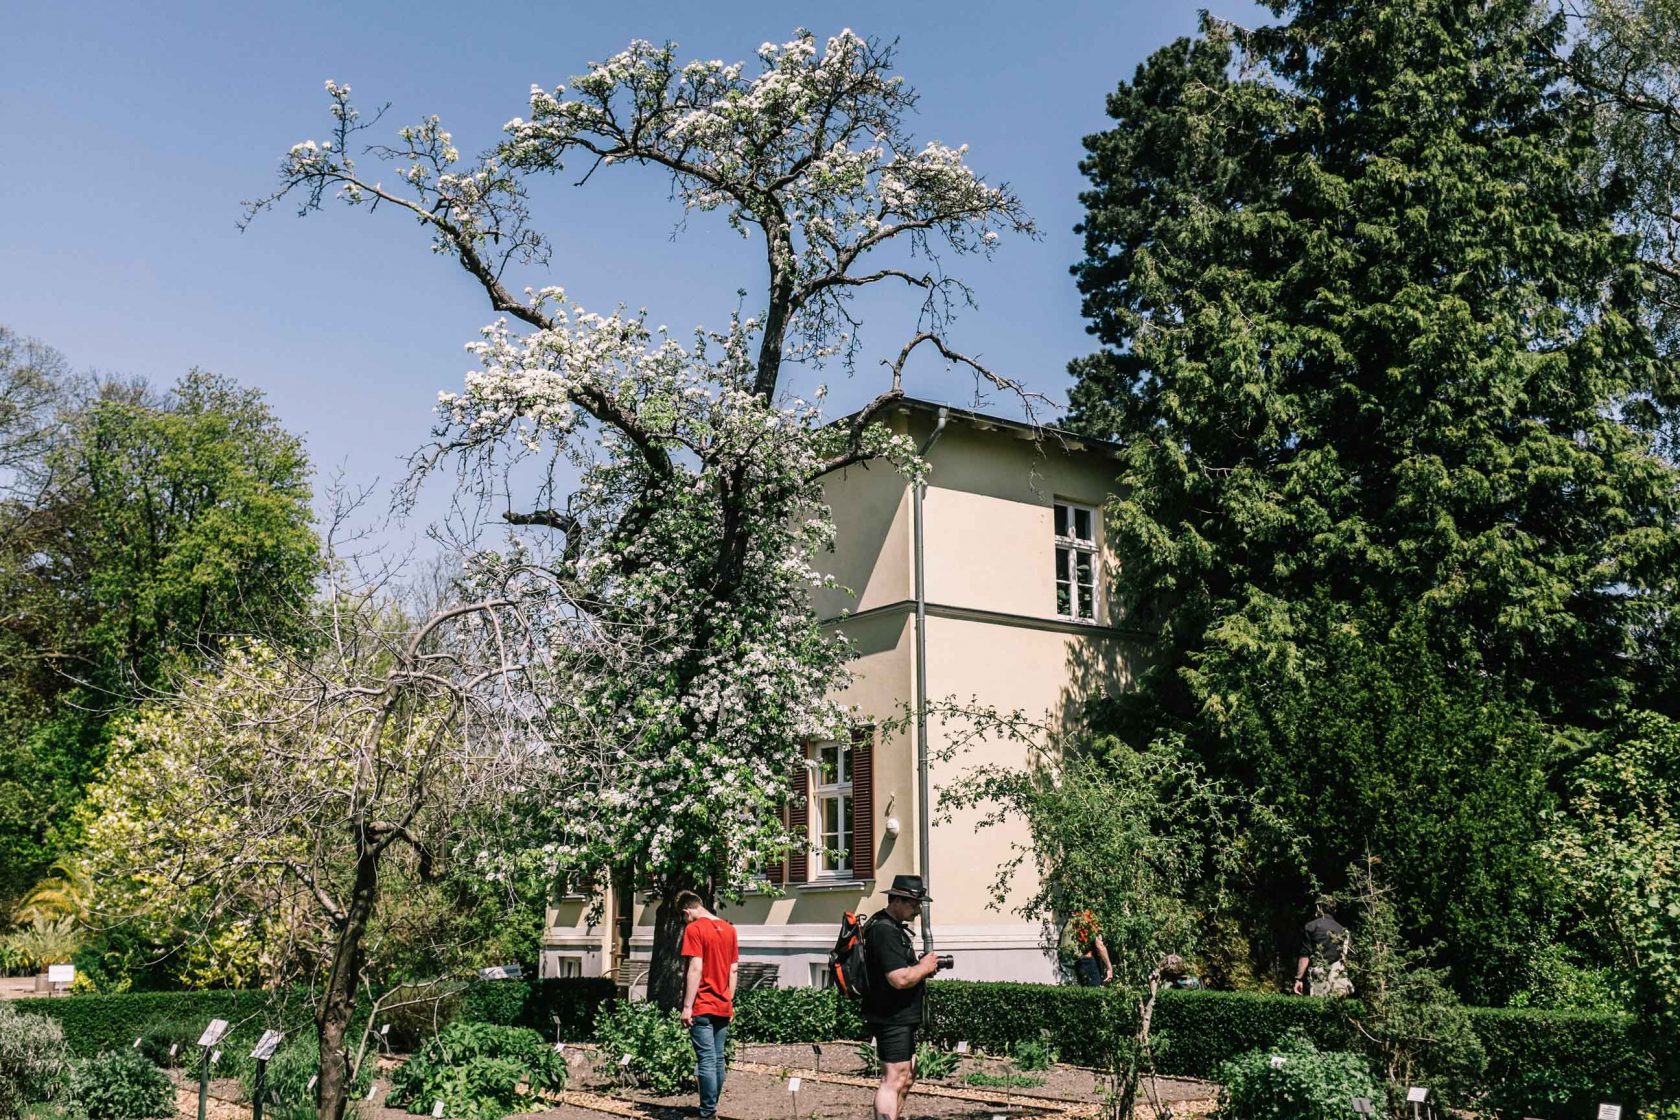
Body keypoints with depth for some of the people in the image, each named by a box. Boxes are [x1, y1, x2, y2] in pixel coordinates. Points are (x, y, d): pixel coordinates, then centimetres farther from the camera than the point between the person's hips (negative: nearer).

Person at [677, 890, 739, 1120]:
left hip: (702, 1008, -6)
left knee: (706, 1061, -5)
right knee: (718, 1060, 12)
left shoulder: (694, 929, -11)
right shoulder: (728, 929, 10)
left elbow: (695, 969, -17)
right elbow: (734, 970, 12)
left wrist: (687, 1006, -14)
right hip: (723, 1007, 7)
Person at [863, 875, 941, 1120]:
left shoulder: (895, 927, 15)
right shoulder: (885, 931, -20)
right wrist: (925, 967, -12)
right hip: (892, 1017, -11)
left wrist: (922, 966, 10)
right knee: (893, 1079, -10)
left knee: (907, 1076, 19)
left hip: (903, 1018, 11)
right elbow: (900, 979, -29)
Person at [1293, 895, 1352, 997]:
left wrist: (1299, 978, -6)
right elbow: (1344, 956, 16)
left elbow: (1304, 955, -7)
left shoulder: (1311, 927, -2)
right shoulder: (1342, 930, 14)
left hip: (1318, 978, -5)